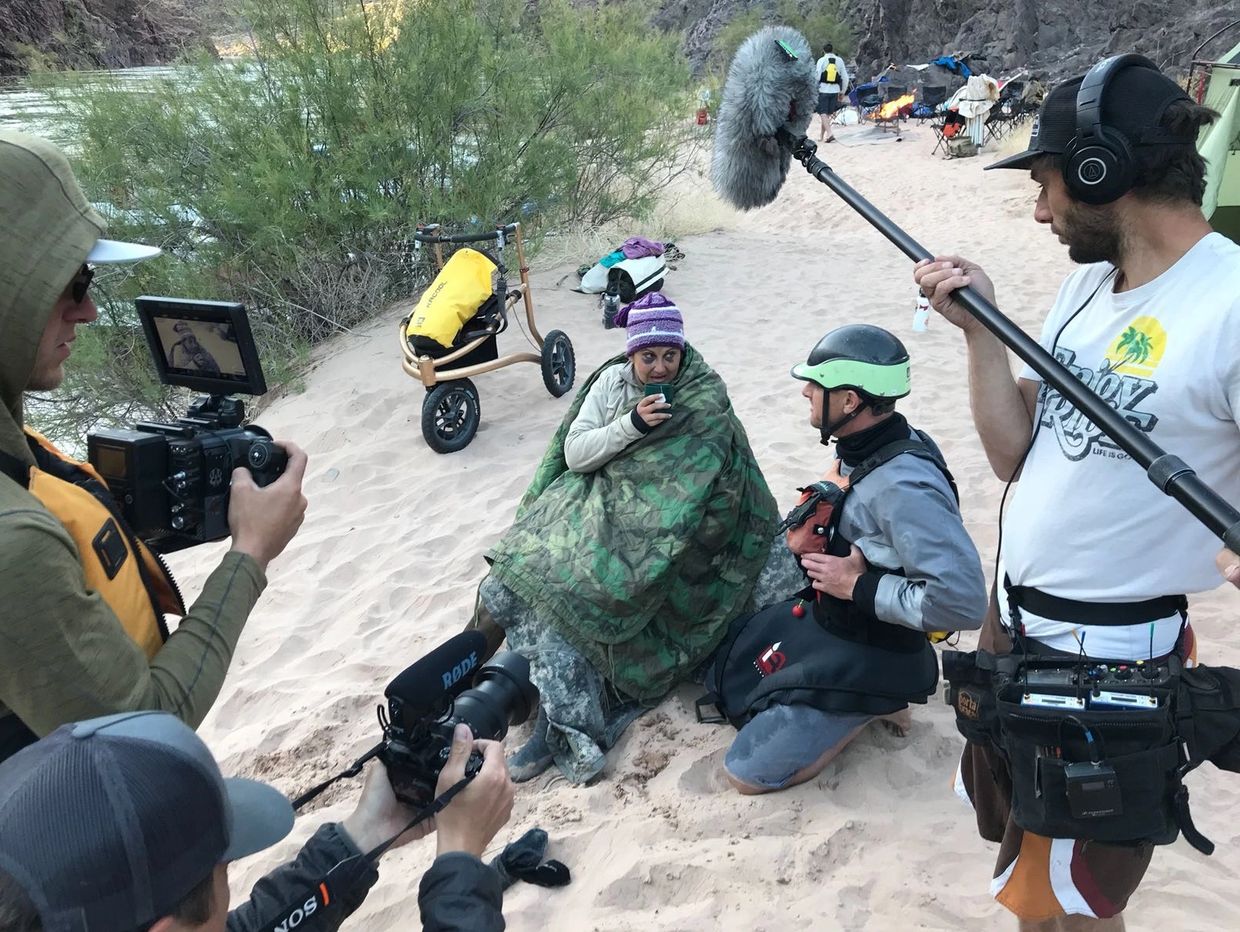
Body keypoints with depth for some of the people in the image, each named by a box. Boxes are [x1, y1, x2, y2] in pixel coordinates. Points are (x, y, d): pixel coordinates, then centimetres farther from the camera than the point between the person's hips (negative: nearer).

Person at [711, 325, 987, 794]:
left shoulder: (904, 485, -31)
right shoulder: (861, 447, -3)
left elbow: (962, 602, -35)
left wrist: (858, 586, -26)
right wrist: (808, 535, -4)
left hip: (868, 656, -9)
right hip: (822, 616, 9)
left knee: (746, 772, -7)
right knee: (719, 664, 19)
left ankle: (869, 707, 5)